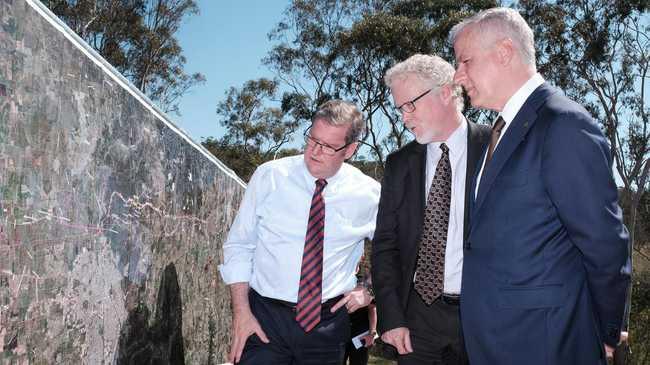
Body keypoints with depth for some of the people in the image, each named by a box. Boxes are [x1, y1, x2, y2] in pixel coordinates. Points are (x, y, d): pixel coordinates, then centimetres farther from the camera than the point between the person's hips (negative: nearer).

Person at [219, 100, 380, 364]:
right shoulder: (270, 176, -6)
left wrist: (370, 289, 2)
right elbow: (238, 246, -3)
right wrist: (241, 313, -9)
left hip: (327, 323, 1)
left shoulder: (369, 194, -3)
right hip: (264, 318, -1)